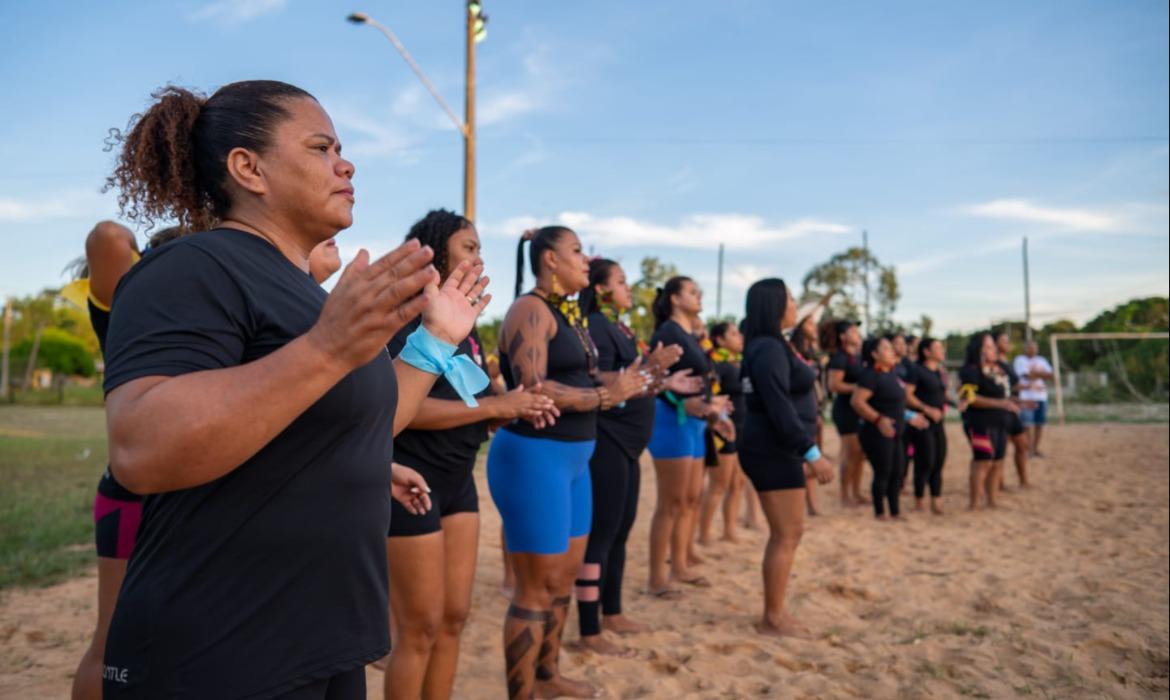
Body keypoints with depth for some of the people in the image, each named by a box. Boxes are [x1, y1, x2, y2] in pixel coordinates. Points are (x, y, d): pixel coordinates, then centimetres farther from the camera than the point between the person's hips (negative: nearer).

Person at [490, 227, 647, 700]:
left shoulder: (569, 313, 15)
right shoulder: (531, 309, -14)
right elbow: (532, 390, -24)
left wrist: (628, 379, 1)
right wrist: (606, 396, -16)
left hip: (571, 458, 10)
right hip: (534, 456, -10)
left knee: (565, 576, 20)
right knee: (538, 588, -1)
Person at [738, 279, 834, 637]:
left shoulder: (768, 346, 16)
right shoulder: (769, 349, -16)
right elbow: (780, 408, -23)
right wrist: (812, 453, -22)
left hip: (773, 450, 10)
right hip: (773, 451, -10)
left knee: (786, 534, 15)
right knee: (787, 535, -3)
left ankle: (775, 611, 24)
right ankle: (773, 617, 6)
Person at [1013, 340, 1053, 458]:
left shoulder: (1042, 360, 19)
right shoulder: (1019, 360, 1)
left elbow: (1050, 375, 8)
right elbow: (1027, 375, -11)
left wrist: (1035, 373, -7)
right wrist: (1041, 374, 2)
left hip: (1042, 396, 5)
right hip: (1027, 397, -5)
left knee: (1040, 424, 5)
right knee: (1028, 424, -10)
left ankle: (1036, 449, 13)